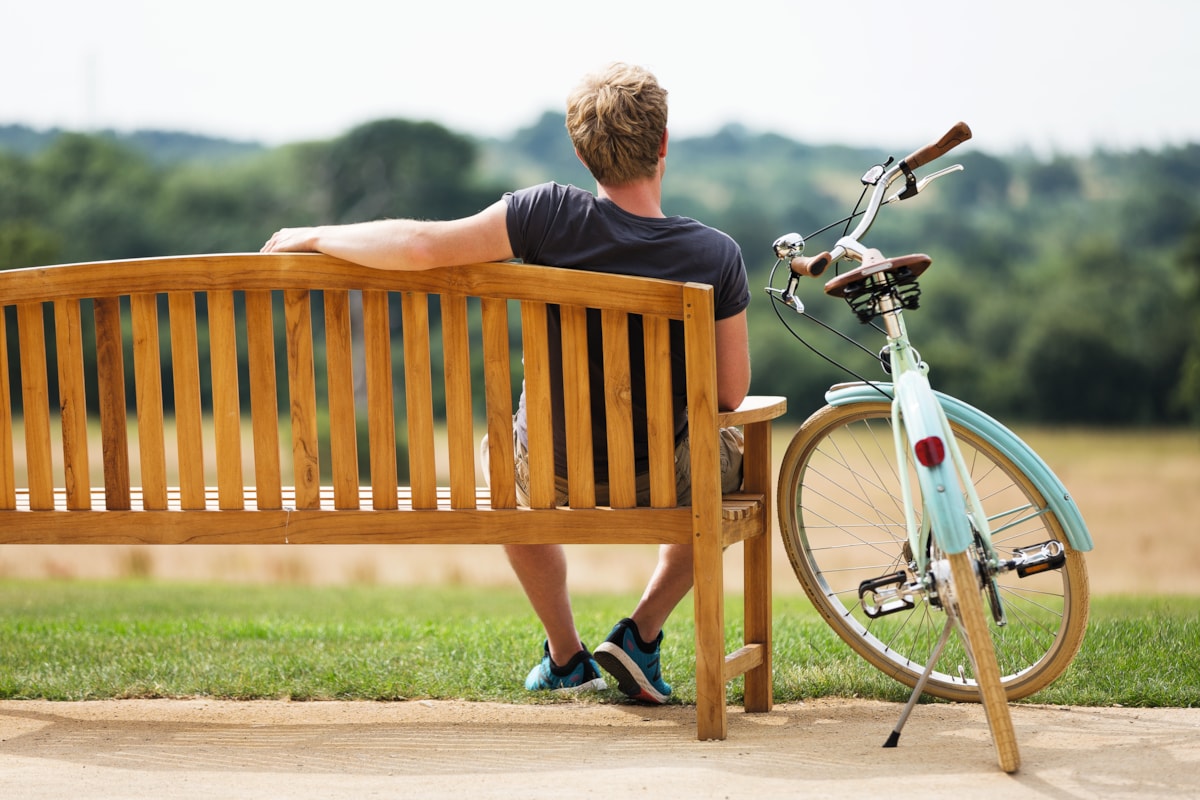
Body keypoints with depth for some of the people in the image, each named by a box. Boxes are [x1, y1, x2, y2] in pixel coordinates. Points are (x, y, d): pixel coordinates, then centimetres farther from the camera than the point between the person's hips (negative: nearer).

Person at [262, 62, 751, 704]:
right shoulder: (717, 255, -17)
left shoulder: (552, 215, -21)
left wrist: (316, 236, -9)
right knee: (738, 455, 34)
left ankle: (565, 656, 36)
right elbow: (731, 393, -10)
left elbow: (422, 246, -26)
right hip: (662, 477, 0)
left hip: (554, 471, 1)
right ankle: (641, 634, 19)